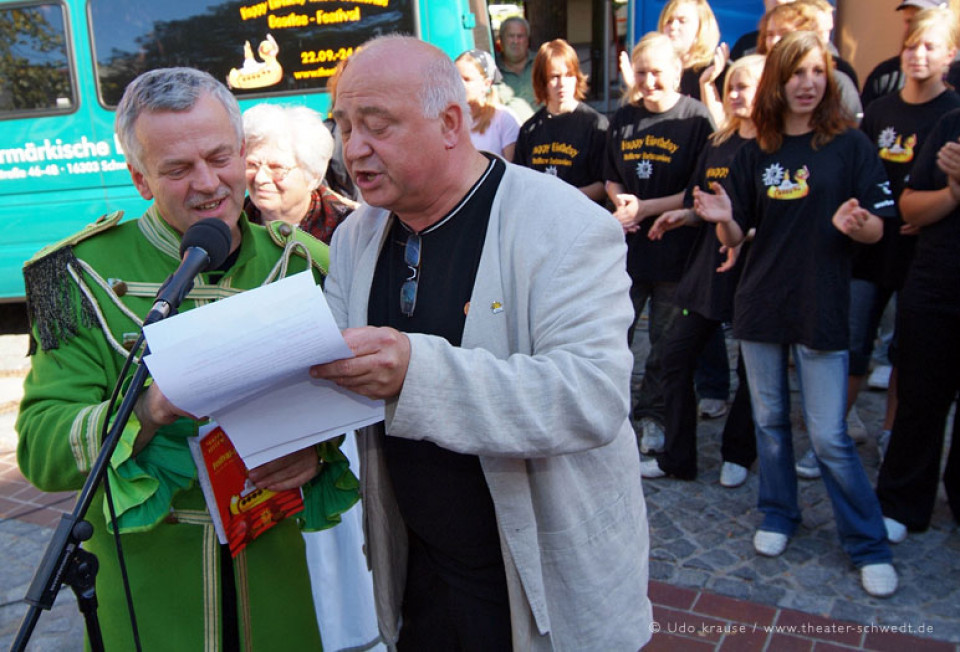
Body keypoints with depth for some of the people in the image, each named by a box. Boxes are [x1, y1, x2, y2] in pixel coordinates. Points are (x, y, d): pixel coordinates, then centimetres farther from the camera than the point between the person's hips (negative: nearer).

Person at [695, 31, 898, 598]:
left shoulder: (850, 143, -3)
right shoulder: (756, 152, 6)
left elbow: (877, 228, -2)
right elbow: (736, 237, 6)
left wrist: (855, 225, -24)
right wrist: (723, 219, -16)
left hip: (821, 307, -3)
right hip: (761, 304, 4)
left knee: (829, 436, -2)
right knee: (770, 419, 14)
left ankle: (870, 545, 15)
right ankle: (780, 515, 33)